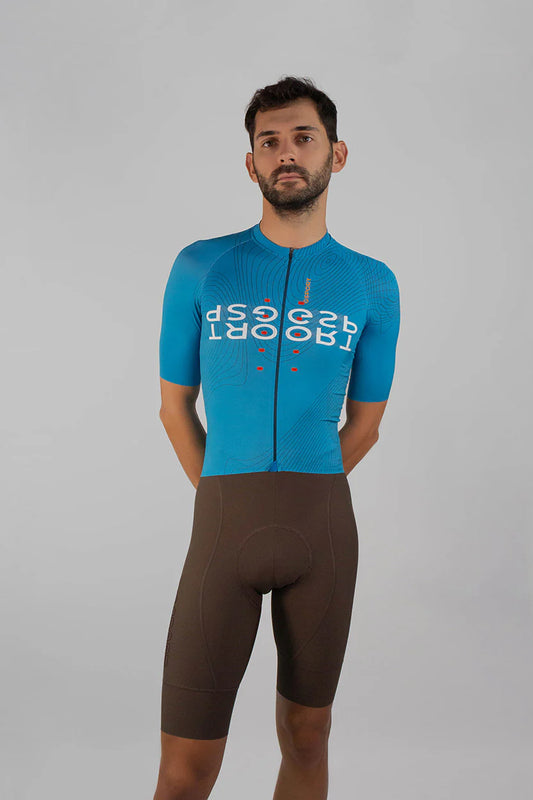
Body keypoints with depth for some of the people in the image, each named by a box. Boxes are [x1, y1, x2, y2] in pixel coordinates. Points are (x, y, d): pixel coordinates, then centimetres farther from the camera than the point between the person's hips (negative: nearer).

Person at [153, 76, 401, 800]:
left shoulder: (372, 285, 6)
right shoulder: (201, 269, 4)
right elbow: (176, 404, 11)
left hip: (323, 527, 2)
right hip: (222, 527, -1)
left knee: (306, 734, 14)